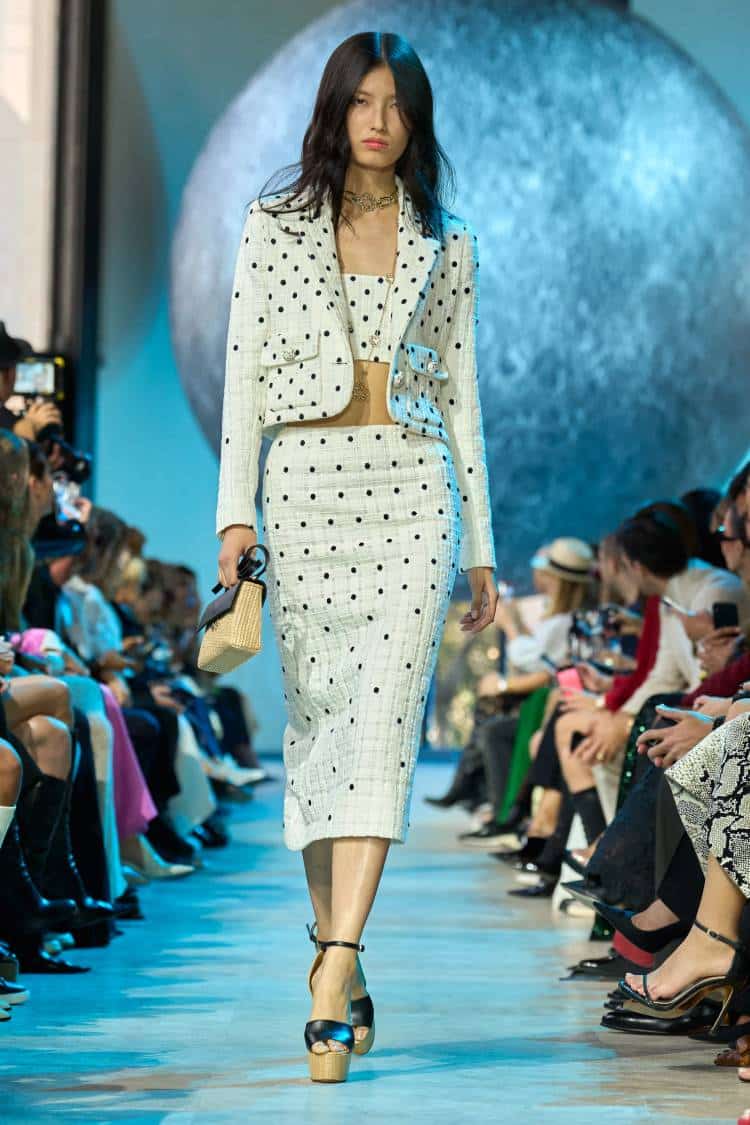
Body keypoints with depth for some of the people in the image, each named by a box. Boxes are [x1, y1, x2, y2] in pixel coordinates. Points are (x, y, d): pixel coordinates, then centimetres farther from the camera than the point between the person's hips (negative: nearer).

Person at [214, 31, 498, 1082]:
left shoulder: (446, 246, 12)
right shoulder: (274, 228, 9)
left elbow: (461, 394, 12)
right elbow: (244, 375, 5)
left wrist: (479, 545, 9)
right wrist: (237, 510, -5)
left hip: (413, 485, 0)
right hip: (306, 483, 0)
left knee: (386, 711, -14)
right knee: (317, 717, 1)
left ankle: (333, 978, -20)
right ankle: (341, 962, 12)